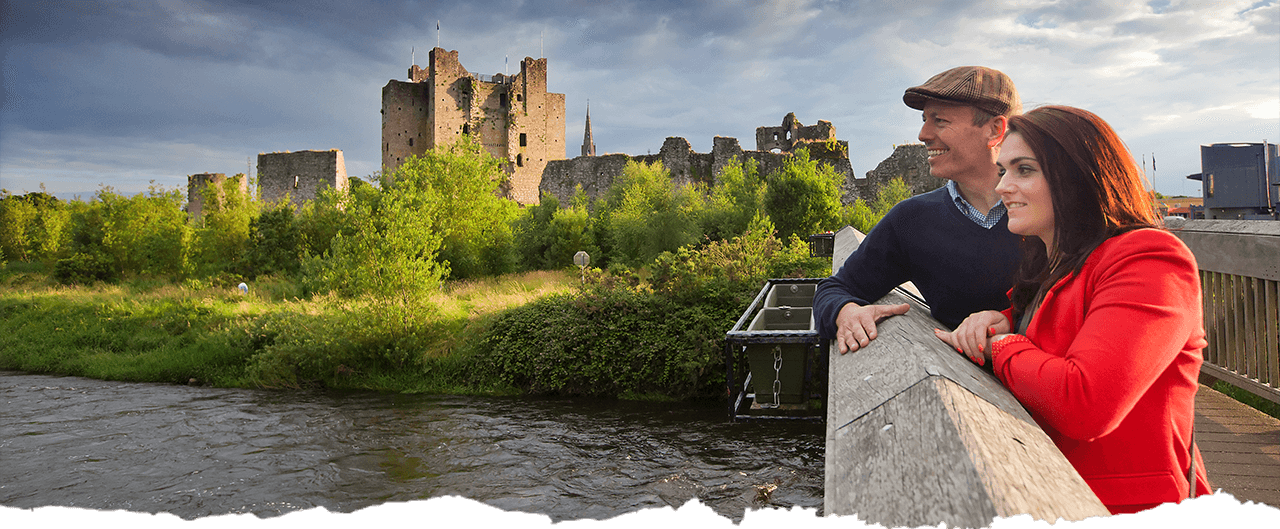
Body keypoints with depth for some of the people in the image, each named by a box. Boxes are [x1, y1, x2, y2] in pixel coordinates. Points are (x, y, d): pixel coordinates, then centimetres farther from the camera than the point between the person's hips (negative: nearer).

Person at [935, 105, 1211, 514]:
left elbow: (1083, 405, -29)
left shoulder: (1147, 261, -16)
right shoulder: (1045, 266, 13)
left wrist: (1001, 348, -11)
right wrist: (1000, 321, 1)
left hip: (1128, 502, -8)